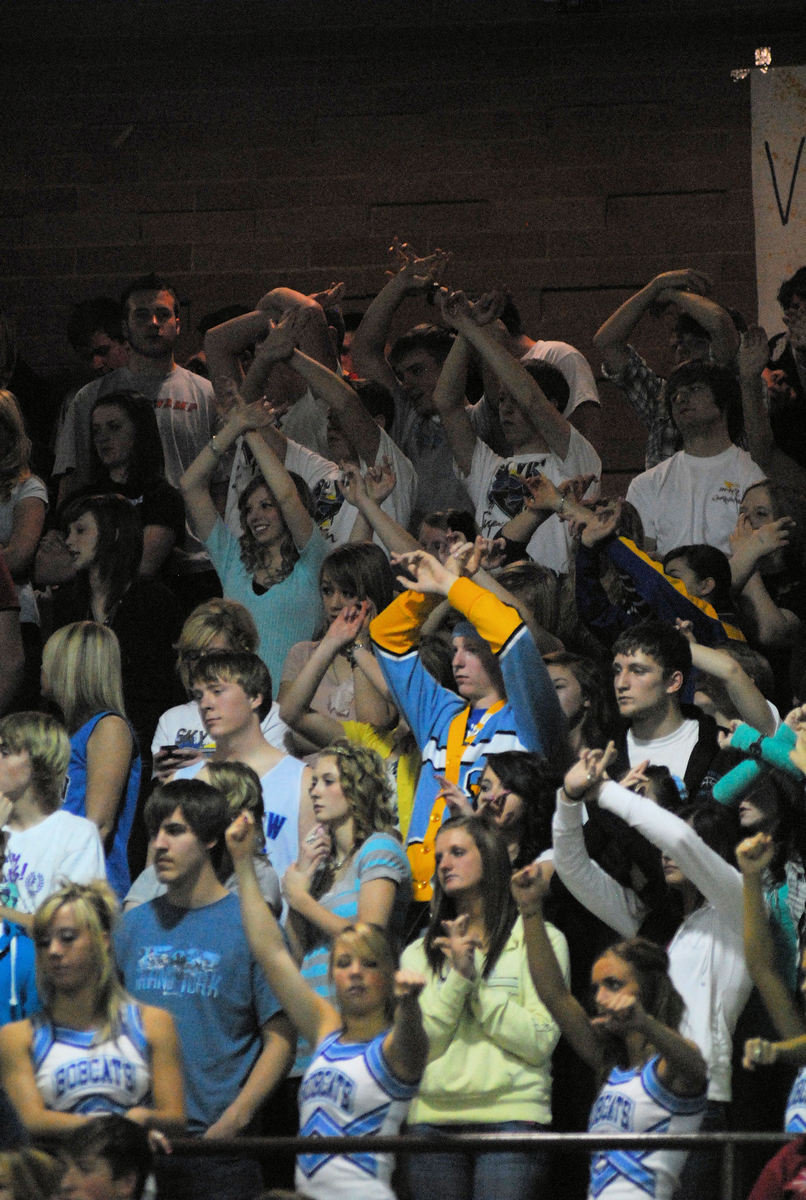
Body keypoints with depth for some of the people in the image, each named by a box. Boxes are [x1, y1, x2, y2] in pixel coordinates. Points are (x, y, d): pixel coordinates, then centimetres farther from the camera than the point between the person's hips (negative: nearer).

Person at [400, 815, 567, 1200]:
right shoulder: (419, 954, 17)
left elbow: (540, 1041, -4)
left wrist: (475, 982, -3)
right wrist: (457, 976, -5)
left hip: (511, 1113, -3)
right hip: (434, 1116, 3)